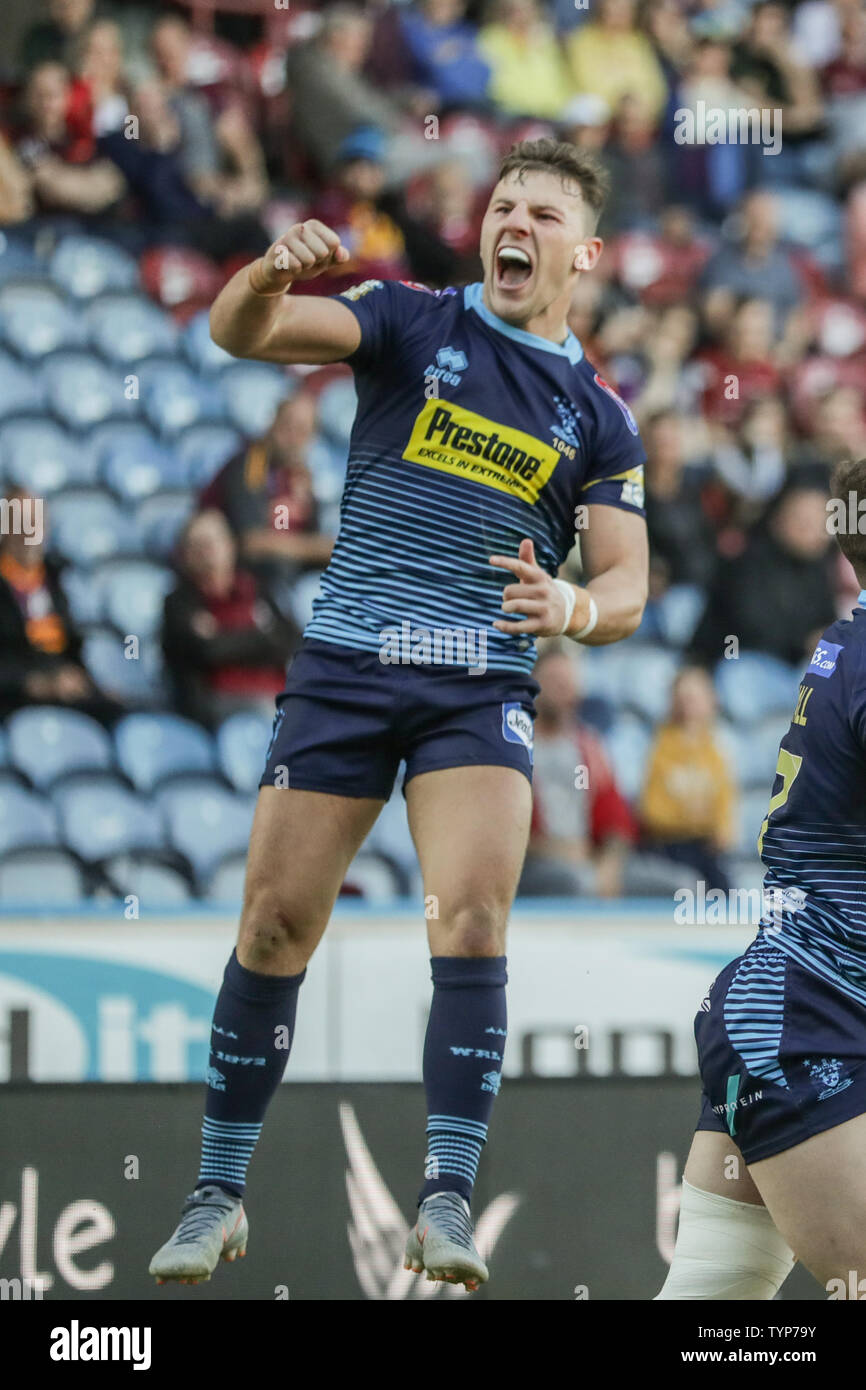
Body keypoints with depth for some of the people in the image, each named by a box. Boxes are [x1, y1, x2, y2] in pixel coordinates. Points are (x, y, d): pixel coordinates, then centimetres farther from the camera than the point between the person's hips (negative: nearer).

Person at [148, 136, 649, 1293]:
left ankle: (448, 1199, -18)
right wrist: (272, 272, -32)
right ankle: (219, 1195, 10)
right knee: (275, 923, -2)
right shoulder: (413, 322, 4)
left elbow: (625, 590, 5)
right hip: (345, 666, 0)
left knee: (473, 917, -18)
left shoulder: (599, 413, 9)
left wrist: (574, 608, -19)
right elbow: (240, 332, -9)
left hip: (483, 689, 0)